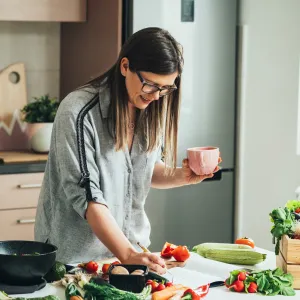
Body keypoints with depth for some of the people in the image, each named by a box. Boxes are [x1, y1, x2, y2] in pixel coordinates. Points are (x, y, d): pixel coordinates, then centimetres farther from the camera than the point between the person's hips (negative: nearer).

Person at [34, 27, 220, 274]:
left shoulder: (153, 110, 0)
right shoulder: (78, 112, -18)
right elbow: (86, 195, -22)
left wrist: (182, 176, -7)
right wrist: (127, 254, -31)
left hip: (134, 247, 4)